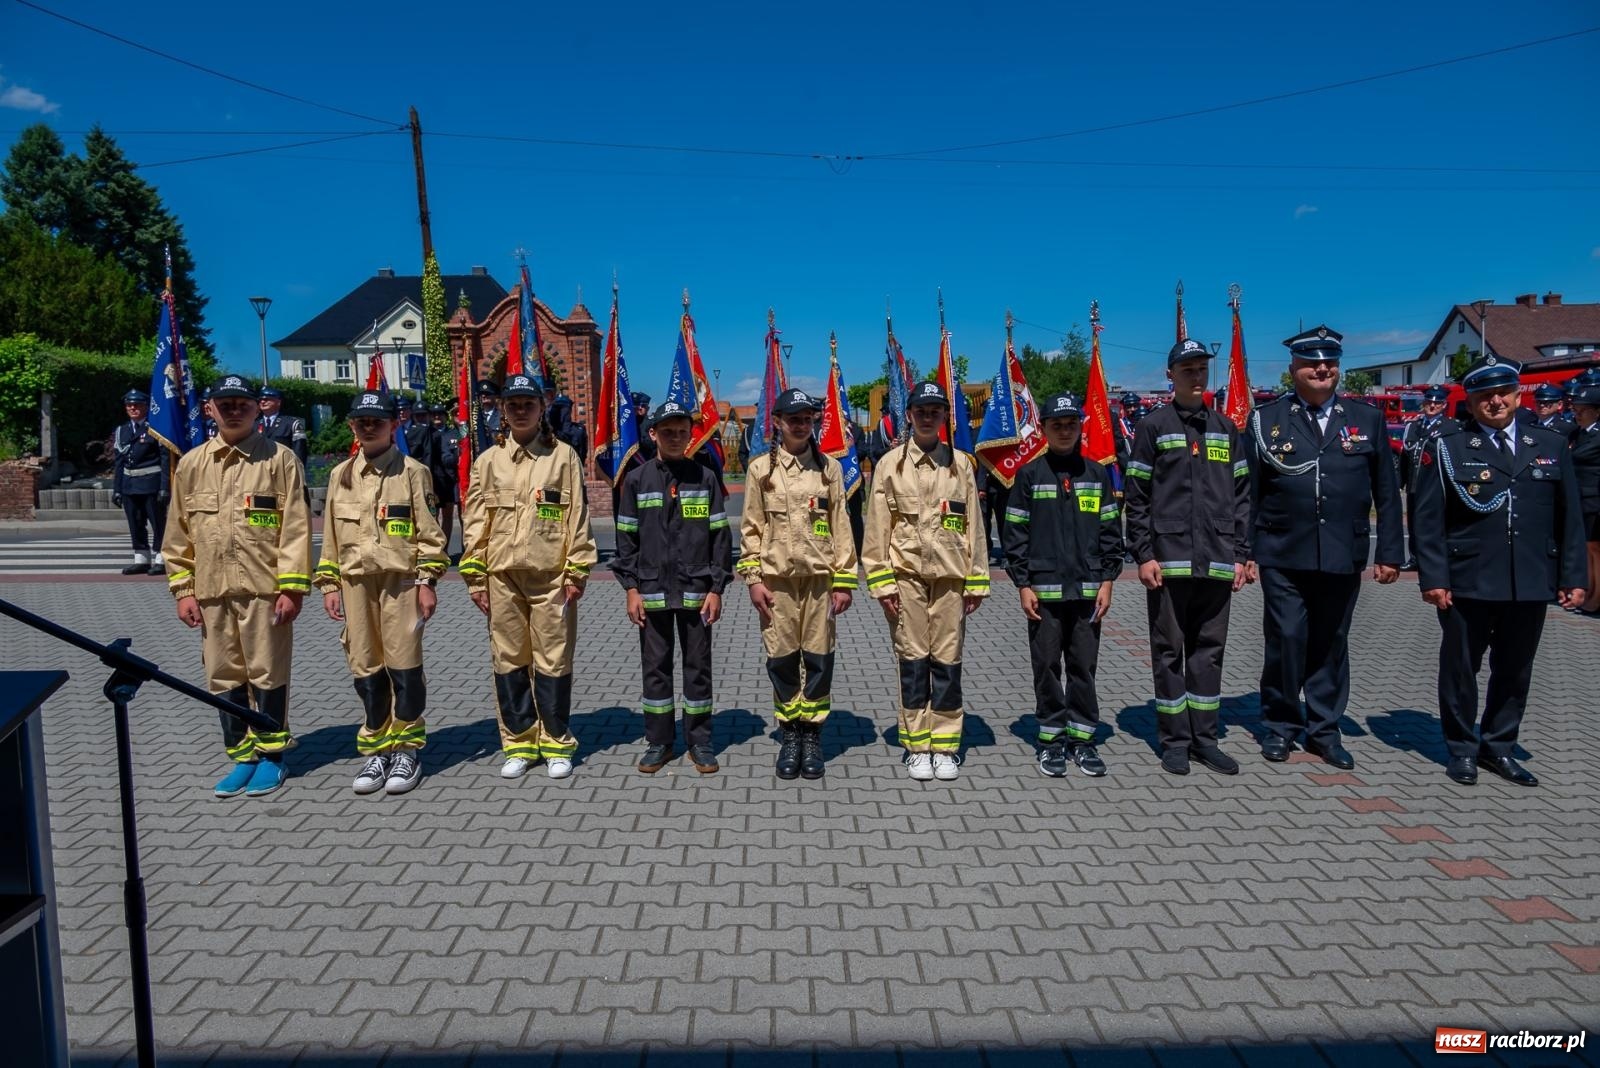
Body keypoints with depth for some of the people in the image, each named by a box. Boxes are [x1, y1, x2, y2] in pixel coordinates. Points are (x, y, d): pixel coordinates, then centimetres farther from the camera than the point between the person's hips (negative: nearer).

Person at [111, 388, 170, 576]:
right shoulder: (120, 431, 14)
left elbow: (165, 459, -8)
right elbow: (118, 462, 15)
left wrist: (164, 488, -14)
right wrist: (116, 488, 9)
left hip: (151, 485, -6)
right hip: (129, 486, 6)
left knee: (158, 522, -1)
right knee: (135, 524, 10)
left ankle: (161, 560, 6)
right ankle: (141, 559, 18)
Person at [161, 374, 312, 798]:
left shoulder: (279, 459, -2)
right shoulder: (191, 465, 10)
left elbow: (296, 528, -7)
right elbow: (178, 533, 12)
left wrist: (291, 586, -11)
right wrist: (183, 589, 6)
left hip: (265, 589, -4)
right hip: (212, 592, 4)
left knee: (267, 675, 4)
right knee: (224, 679, 10)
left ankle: (271, 755, 17)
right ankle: (241, 757, 22)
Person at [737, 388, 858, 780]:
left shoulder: (829, 468, 6)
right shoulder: (761, 468, 4)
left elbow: (841, 527, 6)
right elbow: (751, 528, 5)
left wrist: (844, 581, 1)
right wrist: (753, 579, -2)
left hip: (820, 577, 1)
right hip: (777, 578, 0)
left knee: (818, 658, 3)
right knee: (782, 658, 5)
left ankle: (813, 736, 17)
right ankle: (789, 736, 18)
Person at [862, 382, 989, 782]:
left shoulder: (961, 464, 8)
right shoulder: (890, 463, 3)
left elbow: (973, 527, 8)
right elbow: (877, 528, 1)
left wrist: (976, 582, 5)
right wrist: (881, 581, -5)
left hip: (950, 575, 1)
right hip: (906, 574, -1)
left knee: (947, 661, 5)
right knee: (912, 660, 4)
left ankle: (946, 746, 16)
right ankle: (916, 747, 15)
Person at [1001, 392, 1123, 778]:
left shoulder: (1097, 474, 7)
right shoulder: (1030, 475, 0)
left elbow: (1111, 530, 9)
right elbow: (1014, 533, 0)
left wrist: (1107, 580, 3)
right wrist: (1023, 585, -5)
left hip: (1087, 590, 2)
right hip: (1044, 590, -2)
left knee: (1084, 666, 7)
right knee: (1047, 667, 5)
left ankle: (1082, 739, 18)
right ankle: (1051, 740, 16)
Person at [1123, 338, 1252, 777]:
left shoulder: (1225, 428, 13)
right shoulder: (1153, 426, 1)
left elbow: (1241, 495, 13)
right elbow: (1136, 497, -2)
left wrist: (1240, 554, 7)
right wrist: (1144, 555, -8)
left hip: (1216, 562, 4)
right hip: (1168, 560, -3)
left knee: (1209, 650, 9)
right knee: (1169, 651, 3)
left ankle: (1204, 737, 19)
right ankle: (1175, 740, 13)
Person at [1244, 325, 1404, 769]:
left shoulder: (1367, 418, 8)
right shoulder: (1266, 419, 2)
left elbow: (1386, 493, 9)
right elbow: (1249, 493, 2)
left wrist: (1390, 552, 5)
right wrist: (1244, 550, -1)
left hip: (1343, 557, 2)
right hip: (1283, 556, -2)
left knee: (1331, 642, 10)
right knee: (1285, 639, 0)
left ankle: (1324, 729, 24)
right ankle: (1280, 725, 18)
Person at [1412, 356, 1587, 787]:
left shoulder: (1551, 445, 10)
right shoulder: (1446, 448, -1)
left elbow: (1570, 517, 10)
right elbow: (1429, 520, -4)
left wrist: (1573, 576, 5)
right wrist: (1433, 578, -10)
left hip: (1532, 586, 3)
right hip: (1467, 585, -3)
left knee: (1514, 671, 13)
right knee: (1461, 669, 7)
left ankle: (1498, 747, 29)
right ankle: (1462, 750, 22)